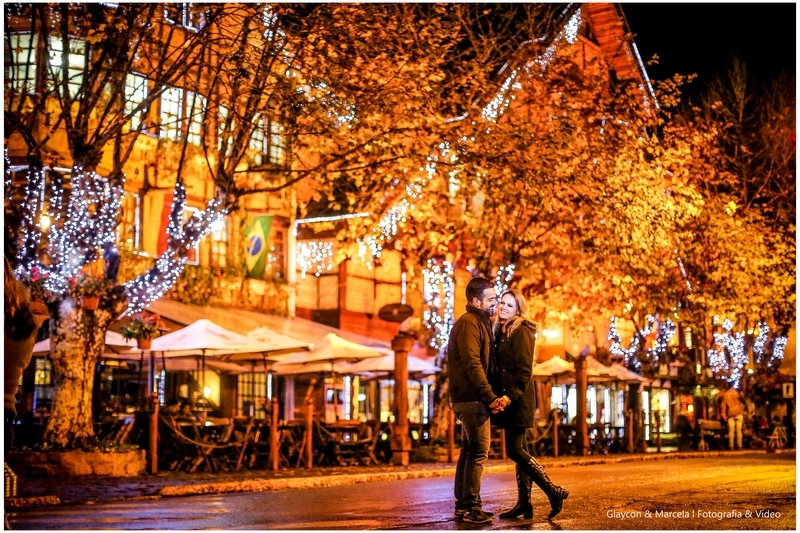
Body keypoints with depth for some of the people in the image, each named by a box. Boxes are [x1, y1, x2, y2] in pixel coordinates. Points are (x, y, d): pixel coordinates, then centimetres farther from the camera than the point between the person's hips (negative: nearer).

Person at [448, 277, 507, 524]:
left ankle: (463, 505, 17)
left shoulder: (480, 323, 19)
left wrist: (490, 396, 13)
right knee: (478, 451, -11)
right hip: (471, 398, -10)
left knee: (469, 451, 12)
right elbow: (472, 364, -21)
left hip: (471, 398, 10)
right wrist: (490, 397, -23)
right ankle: (471, 507, -10)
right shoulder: (469, 323, -13)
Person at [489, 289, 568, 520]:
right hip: (508, 399, 9)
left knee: (515, 450, -11)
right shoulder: (502, 331, 16)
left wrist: (510, 396, -23)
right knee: (519, 450, 8)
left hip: (517, 400, -9)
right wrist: (498, 396, 11)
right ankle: (524, 502, 11)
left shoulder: (521, 332, -10)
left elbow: (524, 370, -17)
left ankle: (554, 492, -5)